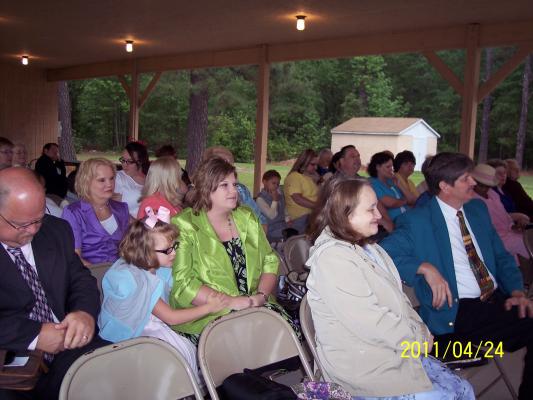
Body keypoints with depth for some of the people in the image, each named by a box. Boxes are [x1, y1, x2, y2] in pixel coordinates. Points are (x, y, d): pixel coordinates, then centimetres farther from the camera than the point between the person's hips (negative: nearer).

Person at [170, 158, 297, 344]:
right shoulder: (184, 226, -5)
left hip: (255, 306, 6)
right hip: (206, 315, -5)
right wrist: (231, 302, -18)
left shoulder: (247, 218, 14)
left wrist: (261, 295, -6)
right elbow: (182, 284, -13)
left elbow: (270, 261, 13)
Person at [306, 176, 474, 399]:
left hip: (397, 348, 9)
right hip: (361, 366, -9)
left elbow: (396, 299, 14)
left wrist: (420, 330, -4)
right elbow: (371, 323, -23)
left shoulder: (365, 248, 11)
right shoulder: (332, 258, -20)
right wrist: (419, 338, -11)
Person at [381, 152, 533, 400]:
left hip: (499, 300, 7)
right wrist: (425, 268, -22)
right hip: (458, 313, -7)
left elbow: (502, 256, 20)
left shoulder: (478, 209, 16)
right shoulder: (416, 221, -5)